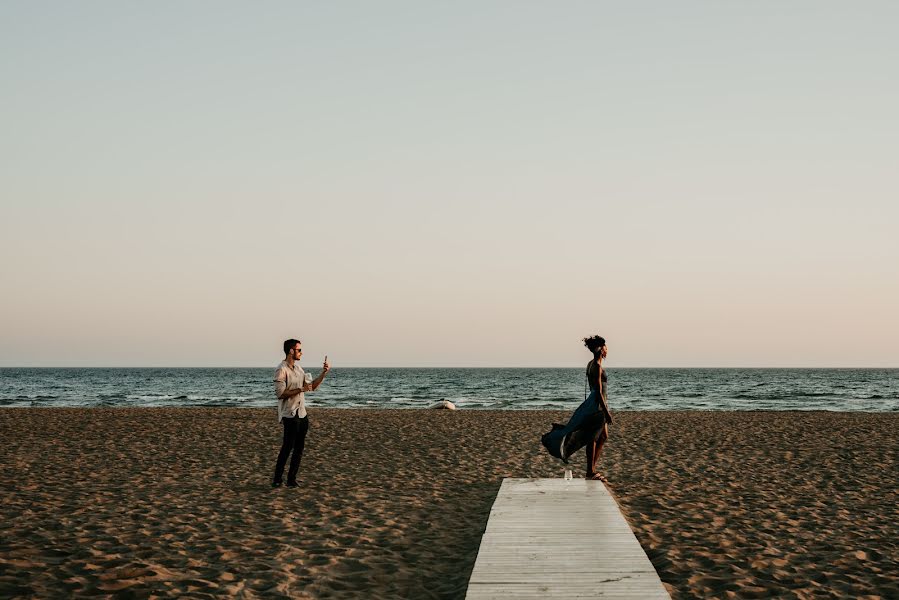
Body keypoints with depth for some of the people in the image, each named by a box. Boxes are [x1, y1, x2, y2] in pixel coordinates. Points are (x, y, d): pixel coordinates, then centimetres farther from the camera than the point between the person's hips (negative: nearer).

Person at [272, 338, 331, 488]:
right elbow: (280, 393, -21)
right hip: (290, 415, -8)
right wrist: (301, 389, -20)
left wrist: (323, 373, 7)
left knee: (299, 449, 8)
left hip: (302, 414, 8)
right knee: (287, 447, -6)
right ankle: (277, 479, 3)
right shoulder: (281, 370, -12)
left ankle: (291, 479, 15)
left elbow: (312, 387, 18)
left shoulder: (298, 368, 14)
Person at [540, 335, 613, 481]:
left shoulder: (591, 364, 11)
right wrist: (606, 412, -19)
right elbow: (599, 392, -21)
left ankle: (592, 470, 20)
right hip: (597, 405, -10)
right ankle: (590, 473, 6)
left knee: (603, 437, 15)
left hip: (593, 402, 10)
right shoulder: (597, 367, -18)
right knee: (592, 439, -2)